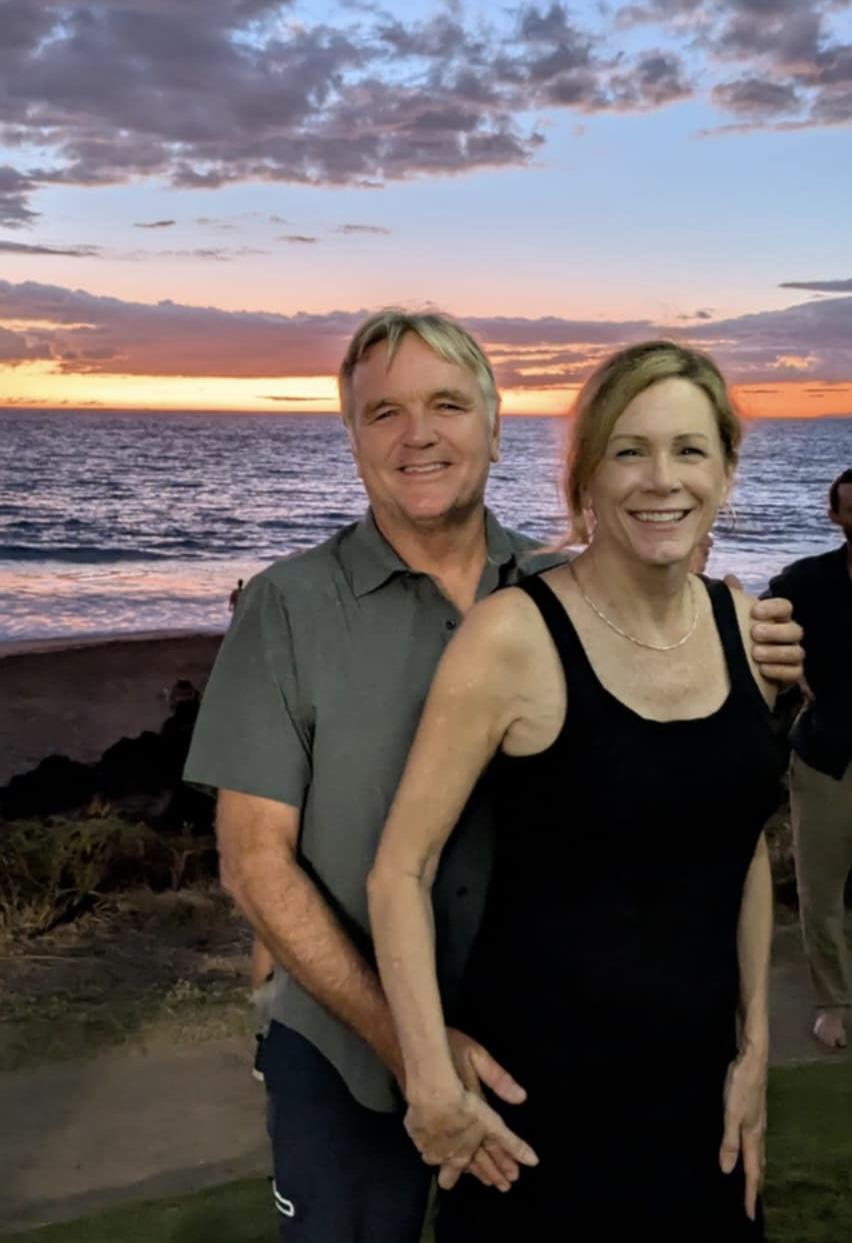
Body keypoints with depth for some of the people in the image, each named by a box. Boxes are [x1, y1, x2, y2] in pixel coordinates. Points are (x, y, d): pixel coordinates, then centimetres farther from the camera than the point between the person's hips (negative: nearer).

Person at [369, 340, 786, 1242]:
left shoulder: (744, 627, -1)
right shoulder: (513, 638, -18)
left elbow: (743, 841, 9)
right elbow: (401, 869, -16)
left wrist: (753, 1045, 9)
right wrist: (432, 1076, -22)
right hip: (542, 1083, -5)